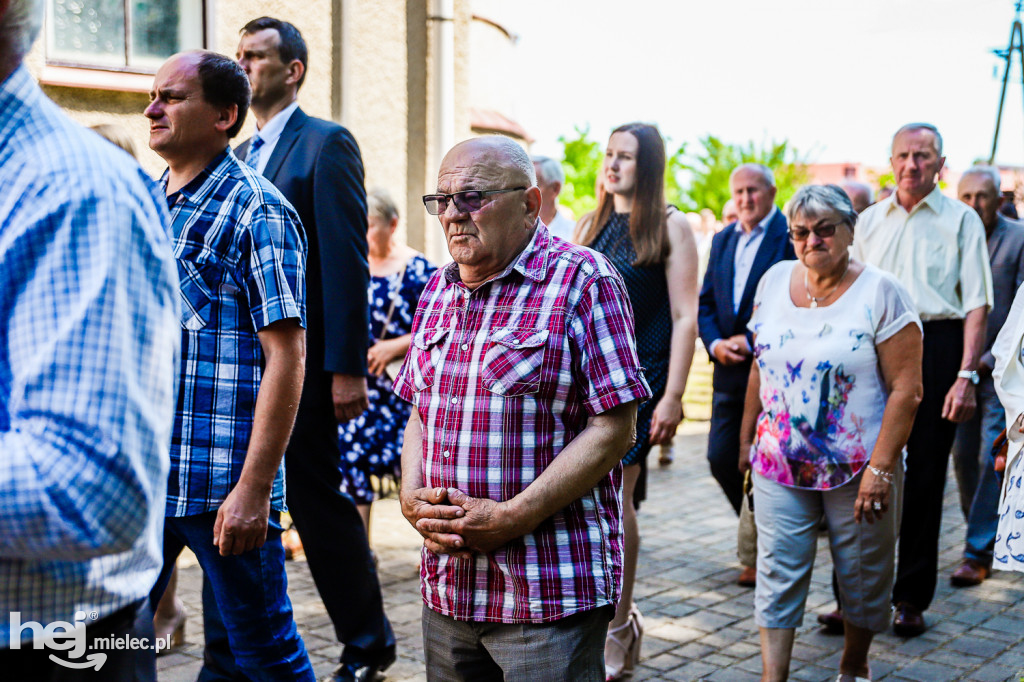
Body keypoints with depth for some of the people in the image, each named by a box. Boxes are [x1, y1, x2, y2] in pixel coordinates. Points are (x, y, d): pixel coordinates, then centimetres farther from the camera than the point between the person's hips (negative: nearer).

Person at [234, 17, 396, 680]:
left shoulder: (327, 144, -6)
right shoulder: (240, 155, 17)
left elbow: (347, 262, -13)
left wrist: (347, 368, -18)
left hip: (301, 364, -7)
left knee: (319, 500, 2)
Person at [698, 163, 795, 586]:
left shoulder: (791, 236, -7)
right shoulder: (722, 240, 15)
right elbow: (706, 302, 15)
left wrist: (753, 341, -15)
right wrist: (715, 343, -4)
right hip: (729, 369, 6)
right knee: (721, 457, 5)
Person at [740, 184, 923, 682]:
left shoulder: (881, 293, -10)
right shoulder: (775, 281, 4)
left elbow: (906, 389, -13)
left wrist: (880, 468, -18)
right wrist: (747, 437, 13)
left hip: (856, 467, -3)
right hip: (781, 462, 3)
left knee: (862, 577, 12)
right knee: (777, 574, 0)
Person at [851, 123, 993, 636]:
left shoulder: (961, 219, 3)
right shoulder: (870, 220, 13)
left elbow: (976, 303, -2)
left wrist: (966, 375, -11)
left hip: (936, 347, -3)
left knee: (924, 476, 3)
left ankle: (911, 598, 14)